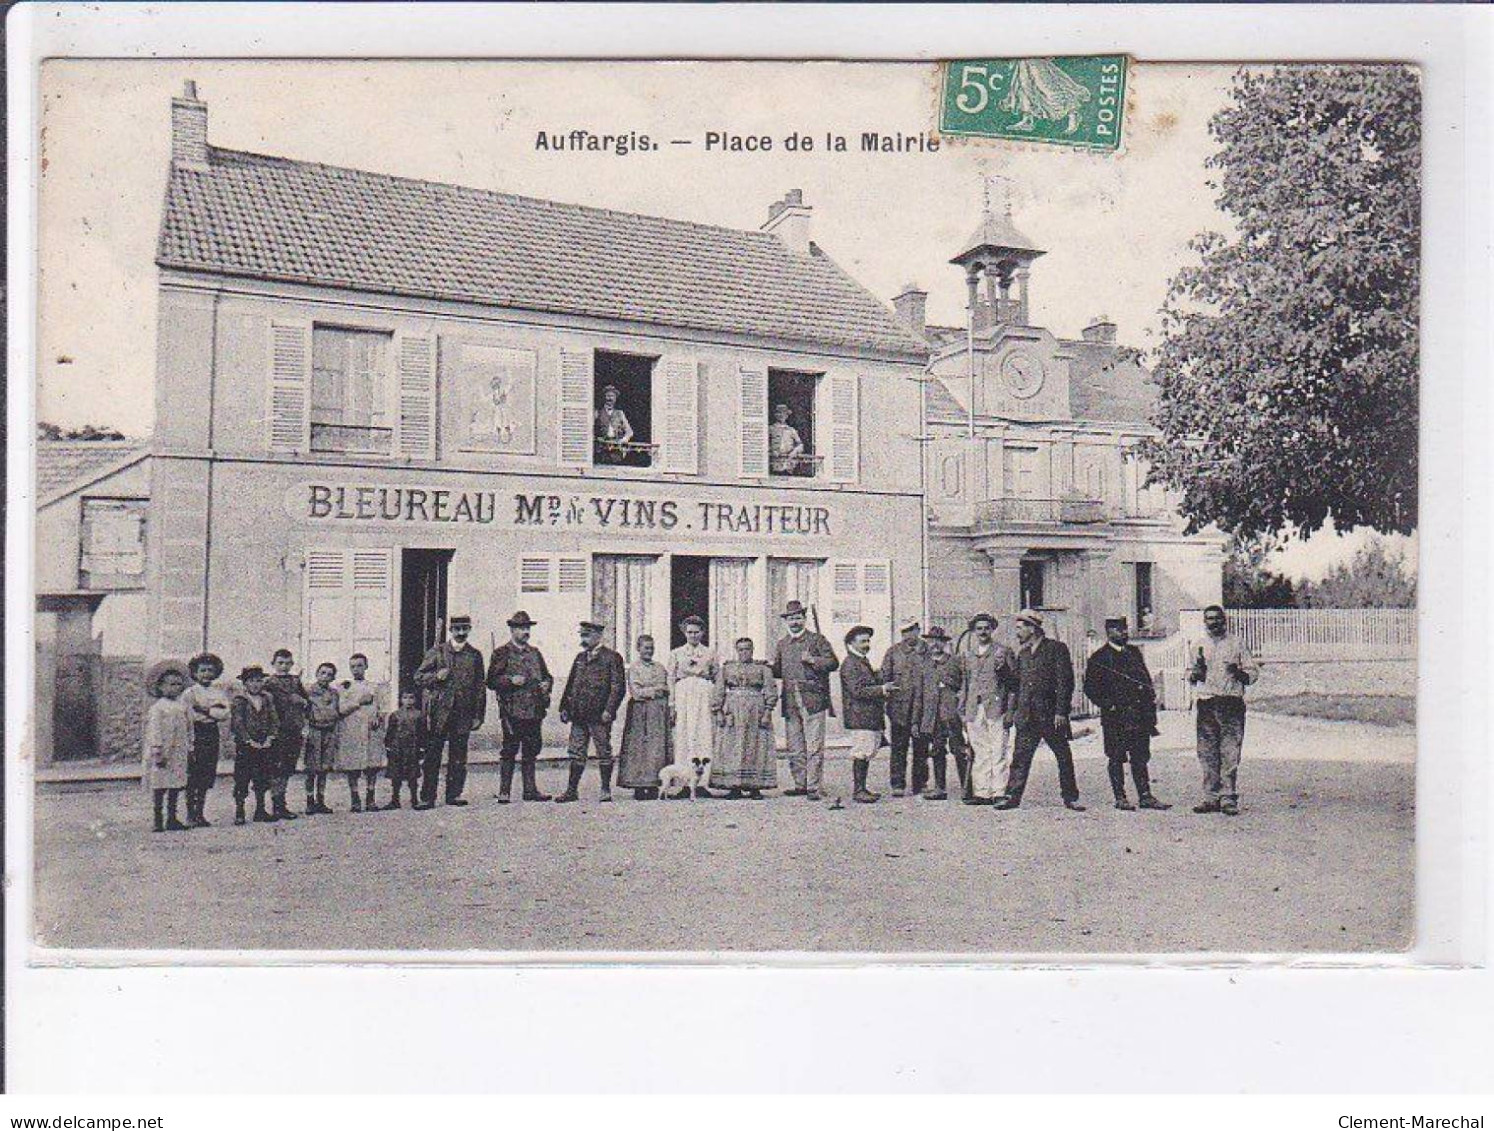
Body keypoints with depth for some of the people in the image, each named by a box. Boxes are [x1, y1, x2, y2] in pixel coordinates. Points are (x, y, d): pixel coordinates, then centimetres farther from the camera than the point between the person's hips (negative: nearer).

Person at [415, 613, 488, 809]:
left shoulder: (475, 655, 11)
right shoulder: (437, 652, 6)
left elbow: (480, 687, 11)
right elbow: (418, 677, 7)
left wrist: (479, 715, 6)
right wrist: (436, 676, -12)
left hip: (463, 713, 2)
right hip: (439, 711, -2)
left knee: (458, 756, 4)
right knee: (432, 754, -1)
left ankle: (454, 794, 14)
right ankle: (427, 798, 2)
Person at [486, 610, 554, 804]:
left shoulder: (535, 653, 18)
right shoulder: (501, 653, 1)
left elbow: (547, 675, 25)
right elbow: (492, 680, -4)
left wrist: (547, 683, 3)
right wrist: (511, 680, -18)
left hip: (534, 711, 5)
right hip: (512, 711, -5)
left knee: (532, 750, 8)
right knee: (509, 750, -3)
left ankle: (530, 789, 15)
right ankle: (504, 792, 2)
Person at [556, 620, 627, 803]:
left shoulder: (611, 657, -3)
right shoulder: (580, 657, 16)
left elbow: (618, 686, -9)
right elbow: (571, 684, 19)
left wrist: (609, 710, -16)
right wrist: (565, 707, 10)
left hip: (599, 715, -6)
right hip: (579, 715, 6)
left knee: (604, 752, 2)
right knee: (576, 753, 7)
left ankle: (606, 790, 9)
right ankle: (572, 790, 12)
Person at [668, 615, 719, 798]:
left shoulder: (710, 654, 13)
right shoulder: (676, 653, 14)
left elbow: (718, 678, 12)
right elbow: (671, 679, 10)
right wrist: (672, 704, 1)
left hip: (705, 696, 0)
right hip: (683, 695, 0)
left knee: (704, 735, -8)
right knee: (683, 735, -6)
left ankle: (701, 782, -9)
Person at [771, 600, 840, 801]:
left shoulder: (817, 640, 4)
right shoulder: (782, 644, 18)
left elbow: (833, 662, -3)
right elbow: (778, 670, 24)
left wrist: (812, 660, -13)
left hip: (813, 700, -5)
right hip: (790, 702, 5)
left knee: (814, 747, -7)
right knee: (794, 748, 8)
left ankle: (813, 787, -5)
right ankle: (800, 785, 17)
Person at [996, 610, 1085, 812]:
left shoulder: (1057, 648, -4)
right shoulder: (1023, 653, 15)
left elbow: (1065, 682, -9)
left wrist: (1061, 712, -15)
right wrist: (1016, 709, 11)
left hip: (1051, 714, -5)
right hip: (1027, 715, 5)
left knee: (1064, 757, 4)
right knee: (1020, 756, 1)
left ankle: (1070, 797, 13)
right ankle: (1013, 796, 5)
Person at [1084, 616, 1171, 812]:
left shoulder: (1134, 652, 15)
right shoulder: (1099, 657, -3)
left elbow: (1146, 679, 20)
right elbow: (1090, 688, -5)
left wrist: (1151, 703, 10)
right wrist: (1108, 705, -12)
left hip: (1139, 715, 5)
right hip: (1115, 717, -5)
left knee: (1140, 757, 7)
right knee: (1116, 758, 1)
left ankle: (1145, 797, 10)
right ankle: (1120, 798, 7)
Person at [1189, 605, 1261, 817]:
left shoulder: (1237, 643, 8)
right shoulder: (1200, 646, 16)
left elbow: (1254, 672, 7)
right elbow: (1191, 677, 19)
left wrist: (1239, 673, -14)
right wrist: (1196, 671, -4)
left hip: (1231, 702, -3)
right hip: (1206, 702, 3)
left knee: (1230, 755, -7)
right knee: (1207, 754, 3)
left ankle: (1229, 799, -4)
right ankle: (1211, 797, 8)